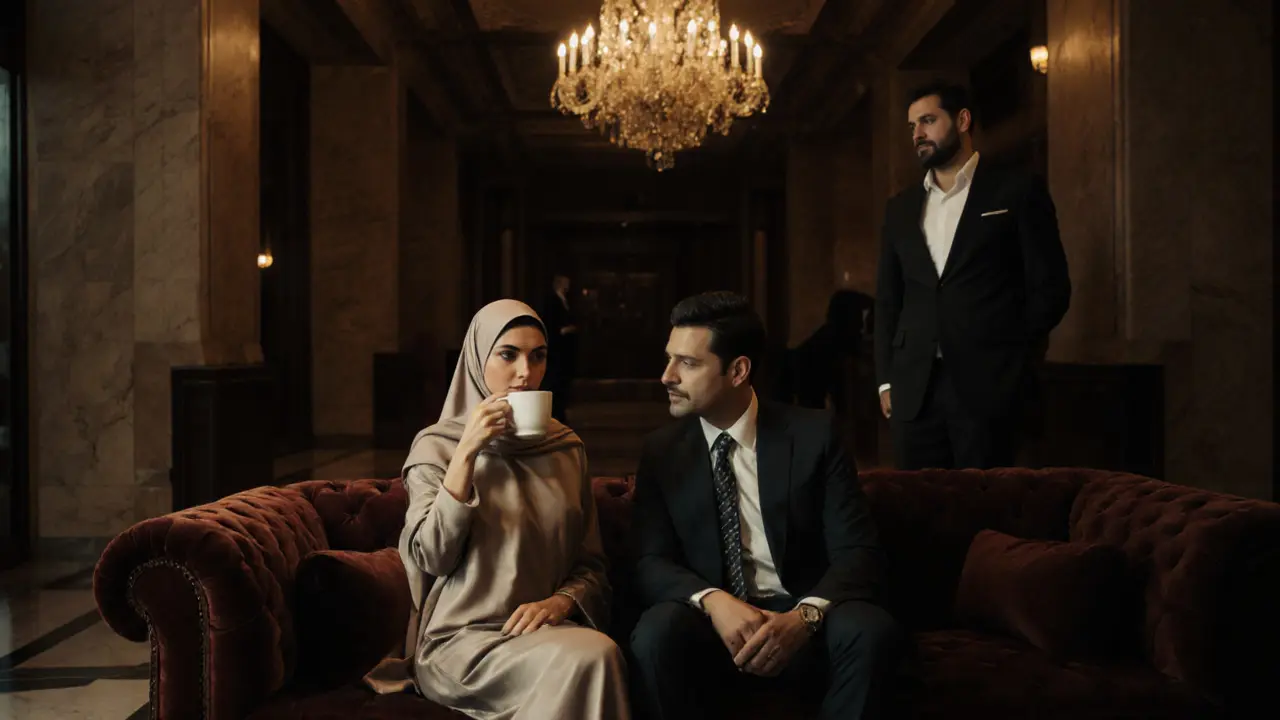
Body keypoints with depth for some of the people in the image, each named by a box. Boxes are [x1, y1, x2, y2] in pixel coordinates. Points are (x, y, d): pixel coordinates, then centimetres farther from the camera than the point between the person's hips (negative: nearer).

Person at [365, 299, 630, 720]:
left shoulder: (566, 447, 11)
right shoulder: (437, 445, 1)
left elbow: (590, 563, 11)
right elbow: (432, 557, -11)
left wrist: (562, 601, -11)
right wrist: (466, 454, -16)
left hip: (544, 629, 3)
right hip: (463, 638, -3)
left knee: (602, 653, -31)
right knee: (585, 659, -31)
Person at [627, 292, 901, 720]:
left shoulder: (813, 435, -1)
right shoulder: (661, 451, 5)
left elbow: (858, 552, -6)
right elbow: (650, 562, -1)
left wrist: (806, 615, -26)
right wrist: (712, 601, -23)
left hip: (801, 622, 0)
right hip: (713, 621, 1)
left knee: (870, 630, -31)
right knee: (655, 633, -31)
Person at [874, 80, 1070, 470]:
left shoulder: (1018, 190, 3)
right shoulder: (900, 207, 16)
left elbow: (1051, 288, 1)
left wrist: (1007, 358, -2)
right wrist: (886, 379, 8)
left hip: (987, 385, -4)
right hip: (913, 390, 4)